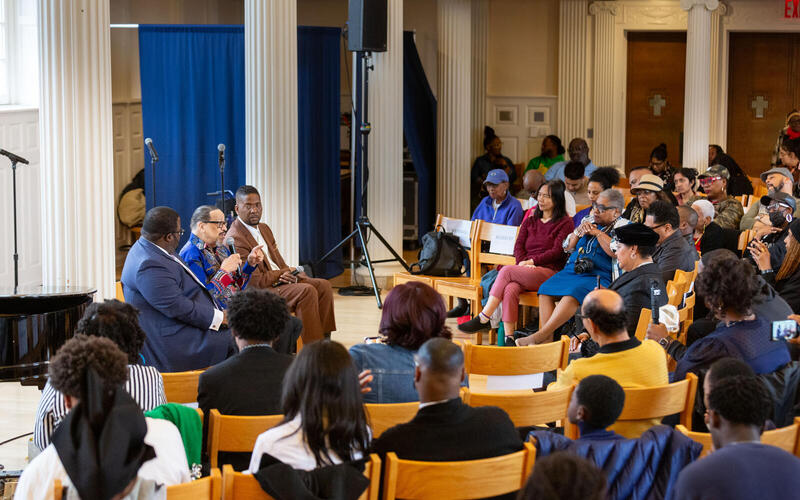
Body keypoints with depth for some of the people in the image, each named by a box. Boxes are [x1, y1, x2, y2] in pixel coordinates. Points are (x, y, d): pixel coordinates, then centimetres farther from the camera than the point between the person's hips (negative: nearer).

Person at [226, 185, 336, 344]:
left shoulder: (264, 229, 16)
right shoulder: (234, 239, -15)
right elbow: (255, 281, -18)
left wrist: (289, 275, -8)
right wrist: (283, 273, -8)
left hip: (278, 280, 9)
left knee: (323, 285, -6)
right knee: (306, 291, -27)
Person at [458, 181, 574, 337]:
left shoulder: (565, 223, 7)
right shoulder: (529, 221, 25)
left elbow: (557, 251, -4)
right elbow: (518, 246, 13)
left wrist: (531, 261, -11)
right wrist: (523, 262, -9)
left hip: (549, 272, -4)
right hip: (526, 272, 4)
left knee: (507, 270, -27)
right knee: (510, 290, -32)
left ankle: (483, 319, -24)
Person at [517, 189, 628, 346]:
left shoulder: (621, 226, 2)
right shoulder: (588, 221, 21)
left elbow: (615, 251, -17)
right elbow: (568, 247, 24)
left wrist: (597, 232, -8)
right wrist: (578, 231, 5)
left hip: (598, 276, -7)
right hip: (572, 270, 7)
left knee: (573, 293, -34)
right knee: (546, 289, -17)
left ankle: (540, 335, -35)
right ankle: (547, 339, -22)